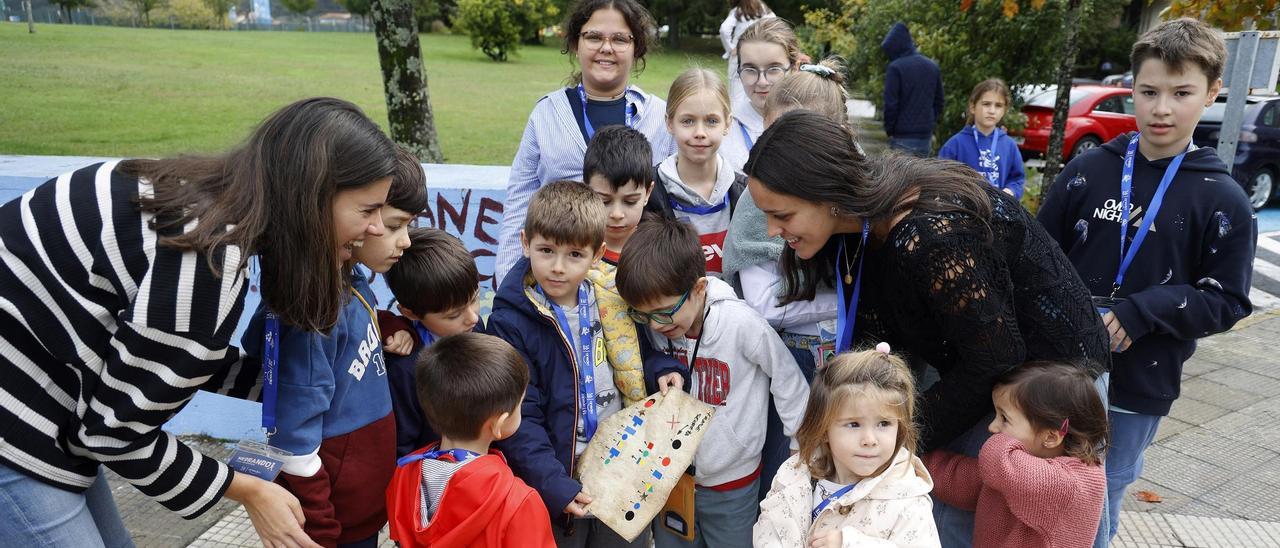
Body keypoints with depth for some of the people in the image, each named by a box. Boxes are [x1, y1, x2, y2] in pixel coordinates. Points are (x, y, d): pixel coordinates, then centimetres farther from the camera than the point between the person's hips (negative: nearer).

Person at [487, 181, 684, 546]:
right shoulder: (509, 323, -15)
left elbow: (638, 353, 14)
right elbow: (518, 418, -16)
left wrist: (661, 370, -6)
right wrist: (553, 485, -24)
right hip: (560, 481, -4)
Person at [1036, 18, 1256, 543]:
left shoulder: (1223, 200, -5)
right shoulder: (1086, 171, -3)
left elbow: (1225, 301, -5)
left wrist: (1136, 313, -18)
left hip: (1139, 386, -1)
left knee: (1100, 498, 15)